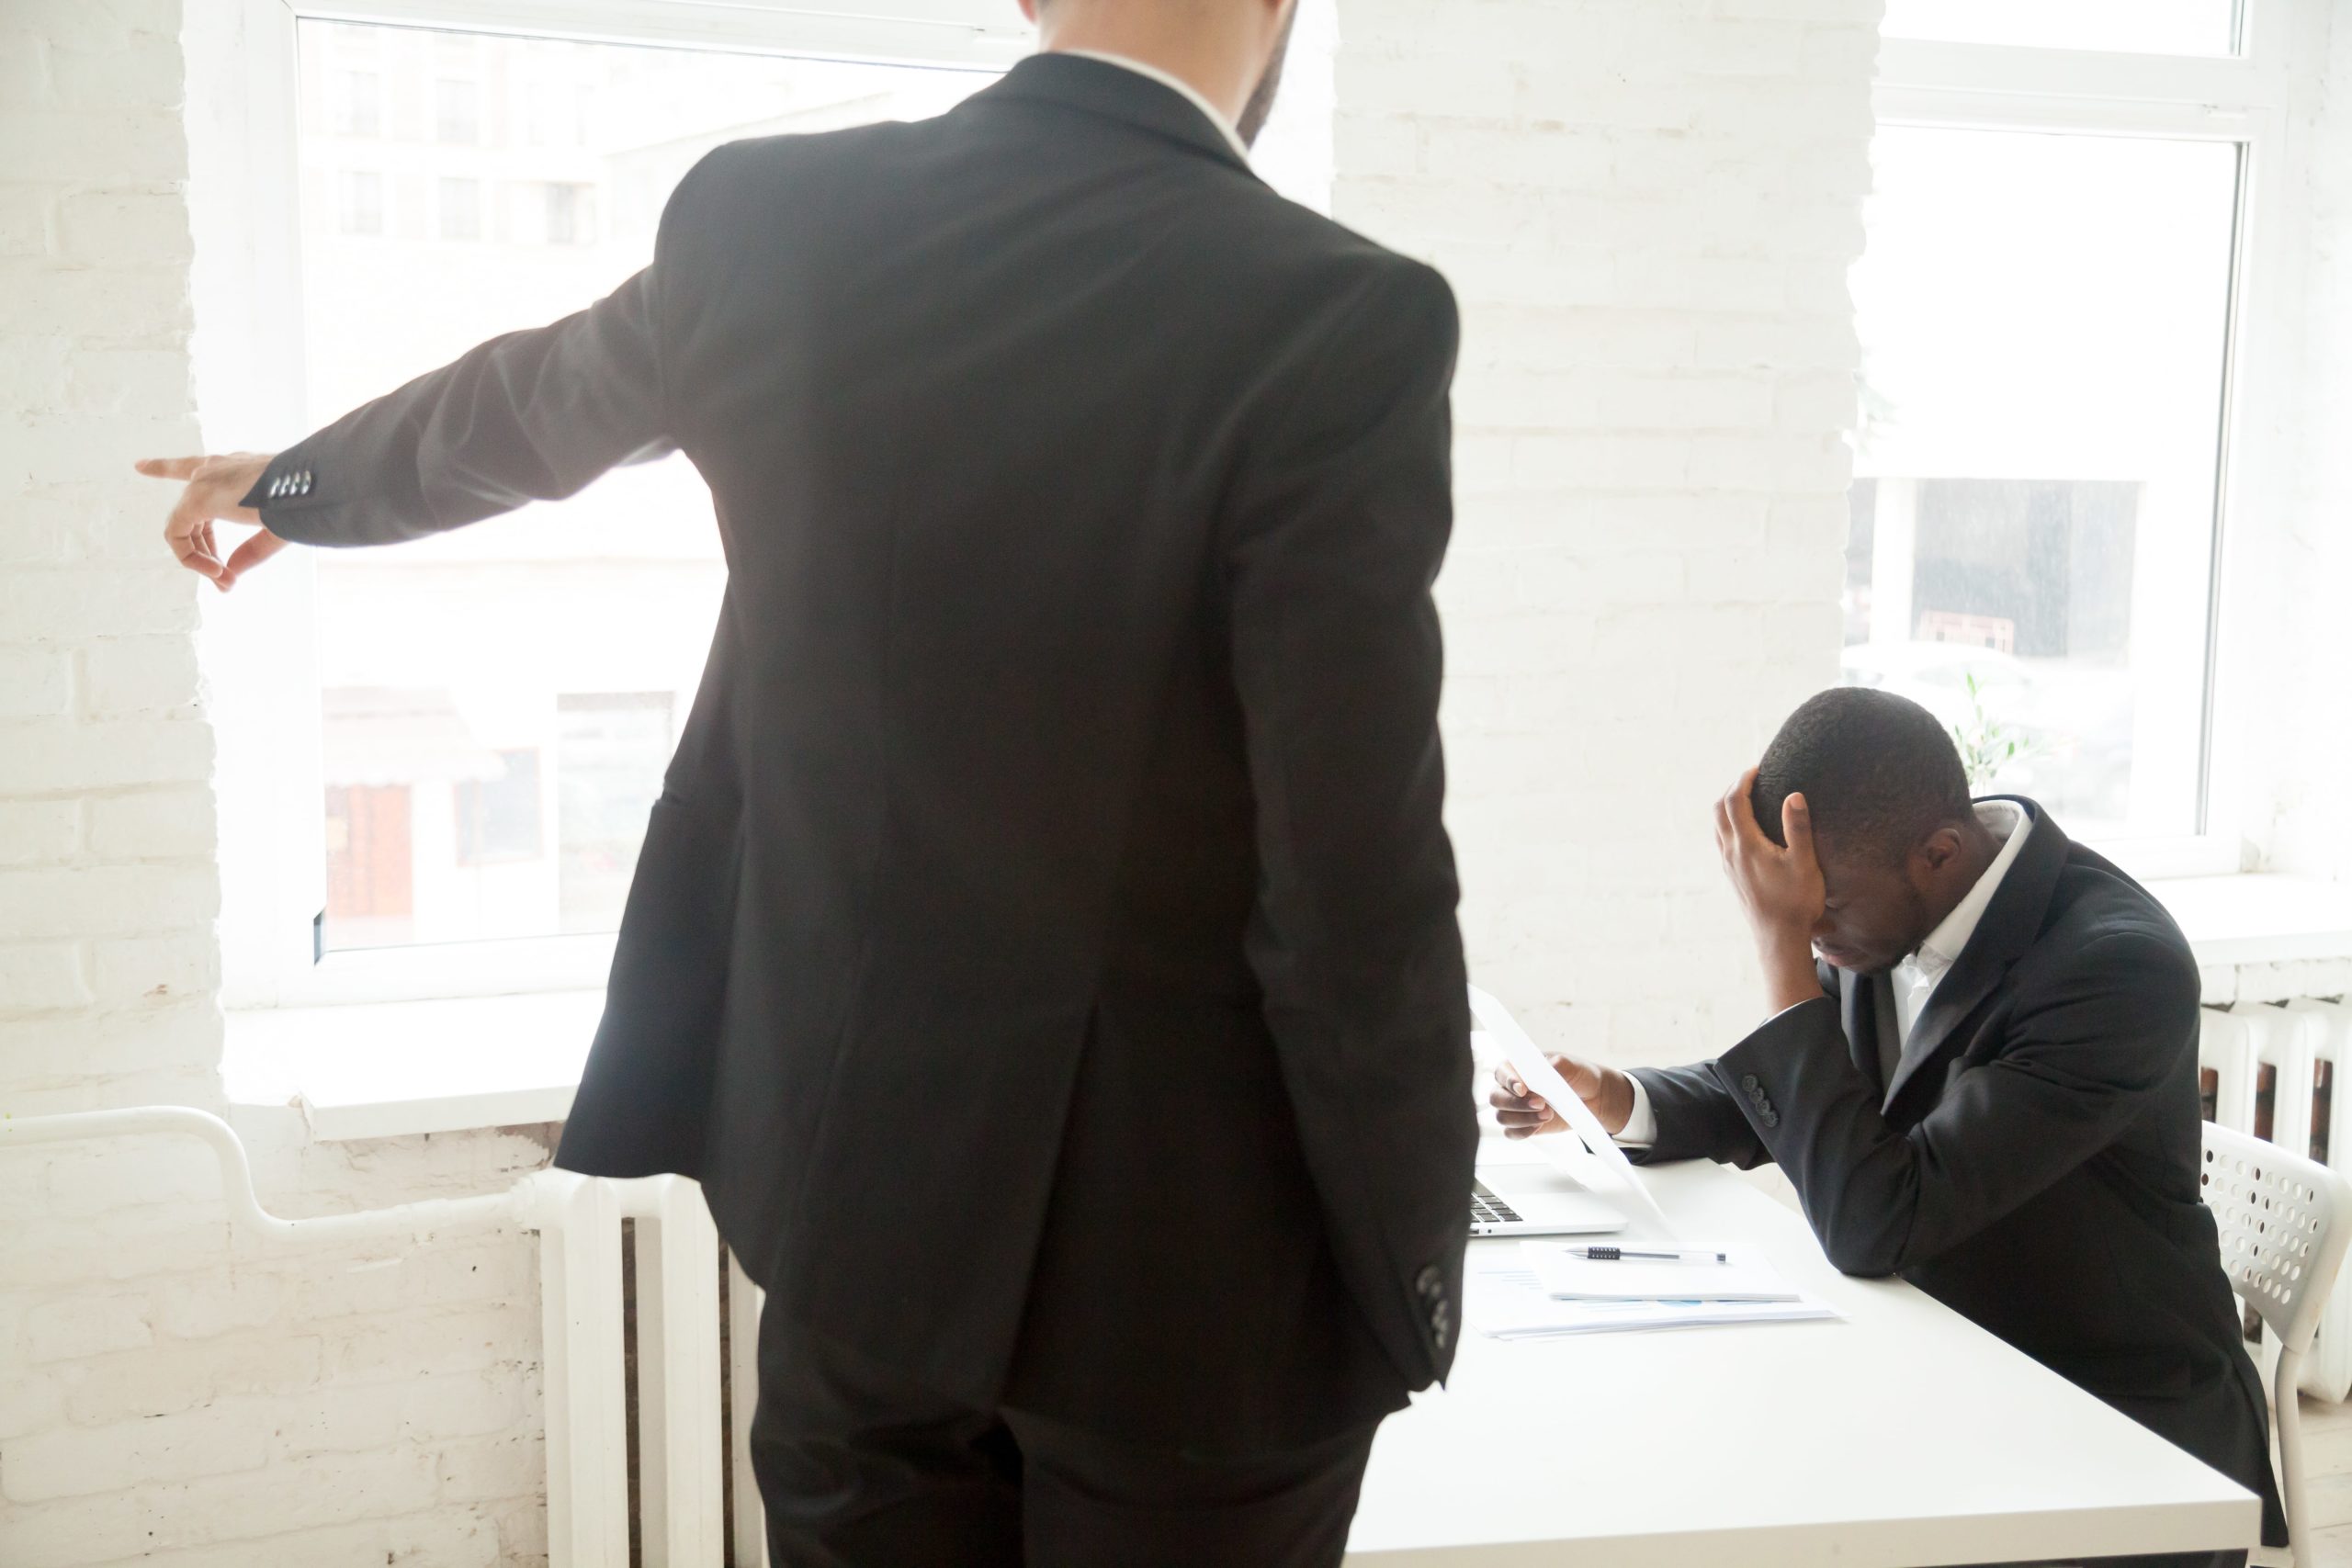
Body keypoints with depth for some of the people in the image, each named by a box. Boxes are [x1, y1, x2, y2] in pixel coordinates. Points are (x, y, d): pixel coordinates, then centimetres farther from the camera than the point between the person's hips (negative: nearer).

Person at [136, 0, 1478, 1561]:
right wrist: (1413, 1287, -3)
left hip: (854, 1167, 5)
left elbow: (522, 407, 16)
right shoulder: (1333, 322, -21)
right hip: (1185, 1258, -4)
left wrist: (291, 484, 38)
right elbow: (1360, 913, -19)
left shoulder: (768, 224, -5)